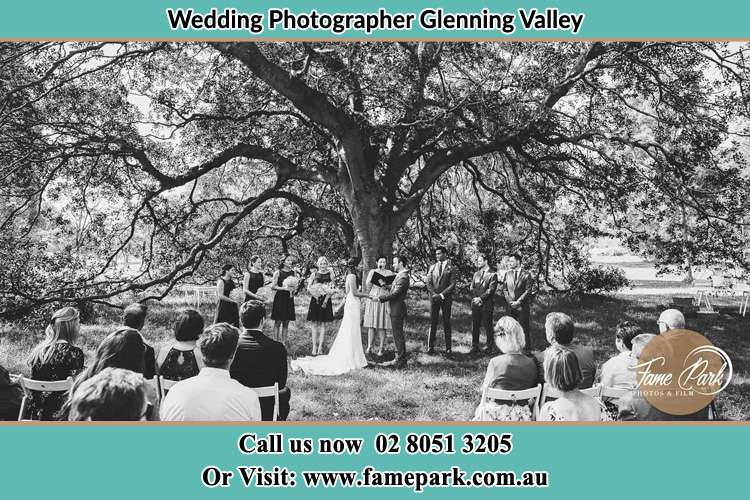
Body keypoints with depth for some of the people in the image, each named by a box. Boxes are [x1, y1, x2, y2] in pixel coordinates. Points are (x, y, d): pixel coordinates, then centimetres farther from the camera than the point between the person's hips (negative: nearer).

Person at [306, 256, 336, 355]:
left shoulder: (330, 274, 5)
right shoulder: (314, 274, 8)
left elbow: (331, 290, -1)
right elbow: (309, 287, 3)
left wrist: (325, 300, -11)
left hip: (325, 300, -1)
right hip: (315, 300, 1)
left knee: (323, 324, -1)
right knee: (315, 324, 1)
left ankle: (320, 347, 1)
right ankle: (314, 346, 2)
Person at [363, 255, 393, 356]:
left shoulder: (389, 273, 9)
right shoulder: (372, 271, 11)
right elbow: (367, 284, 1)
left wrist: (385, 285, -16)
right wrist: (373, 275, -10)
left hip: (384, 300, -1)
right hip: (372, 299, 1)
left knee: (382, 325, -2)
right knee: (371, 324, 0)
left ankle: (381, 348, 3)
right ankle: (369, 347, 6)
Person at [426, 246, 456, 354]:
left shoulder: (450, 268, 2)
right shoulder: (432, 267, 12)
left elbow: (452, 284, -4)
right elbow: (429, 283, 7)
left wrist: (442, 295, -13)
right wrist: (434, 294, -8)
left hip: (446, 298, -2)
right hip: (434, 298, 2)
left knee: (446, 323, 2)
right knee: (433, 322, 0)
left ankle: (448, 347, 8)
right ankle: (430, 347, 4)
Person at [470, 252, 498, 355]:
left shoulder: (492, 275, -3)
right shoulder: (476, 274, 17)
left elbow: (490, 290, -11)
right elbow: (471, 288, 12)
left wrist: (481, 298, -16)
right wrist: (475, 297, -5)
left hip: (487, 305, -5)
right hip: (475, 304, 5)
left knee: (487, 326, 0)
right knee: (475, 326, 6)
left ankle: (489, 346, 12)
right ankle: (475, 347, 12)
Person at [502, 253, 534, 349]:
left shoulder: (526, 275, -3)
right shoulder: (507, 274, 10)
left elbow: (528, 291, -7)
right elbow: (504, 290, 9)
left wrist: (518, 302, -13)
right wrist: (510, 301, -5)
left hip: (523, 306, -4)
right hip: (511, 306, 4)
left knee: (524, 326, -1)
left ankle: (529, 347, 7)